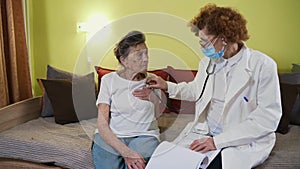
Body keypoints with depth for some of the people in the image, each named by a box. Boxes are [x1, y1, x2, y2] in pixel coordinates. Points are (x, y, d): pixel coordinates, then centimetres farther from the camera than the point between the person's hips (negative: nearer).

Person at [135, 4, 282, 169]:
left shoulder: (263, 65, -12)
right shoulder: (207, 62, 9)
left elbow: (268, 118, -16)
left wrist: (218, 141, -20)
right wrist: (168, 86, 14)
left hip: (243, 143, -5)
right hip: (205, 134, 5)